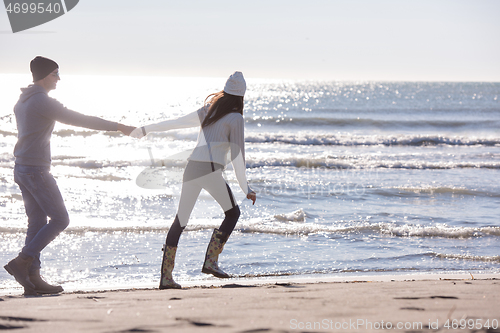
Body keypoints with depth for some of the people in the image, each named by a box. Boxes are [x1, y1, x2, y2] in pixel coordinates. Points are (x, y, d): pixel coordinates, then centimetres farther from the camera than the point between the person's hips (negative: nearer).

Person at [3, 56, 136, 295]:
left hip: (22, 169, 9)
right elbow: (81, 120, -14)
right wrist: (118, 127, -8)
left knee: (37, 222, 8)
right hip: (36, 170, -9)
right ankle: (22, 262, -10)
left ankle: (32, 278, 3)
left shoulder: (22, 102, 15)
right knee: (60, 219, -4)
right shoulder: (43, 102, -14)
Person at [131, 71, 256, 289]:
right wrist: (245, 188, 0)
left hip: (192, 167, 6)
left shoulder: (208, 110, 19)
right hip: (210, 169, -6)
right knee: (232, 213, 11)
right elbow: (237, 156, -3)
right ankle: (211, 261, -3)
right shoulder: (235, 119, 2)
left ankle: (166, 276, 5)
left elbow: (176, 122, 22)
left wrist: (146, 129, 32)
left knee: (180, 221, 10)